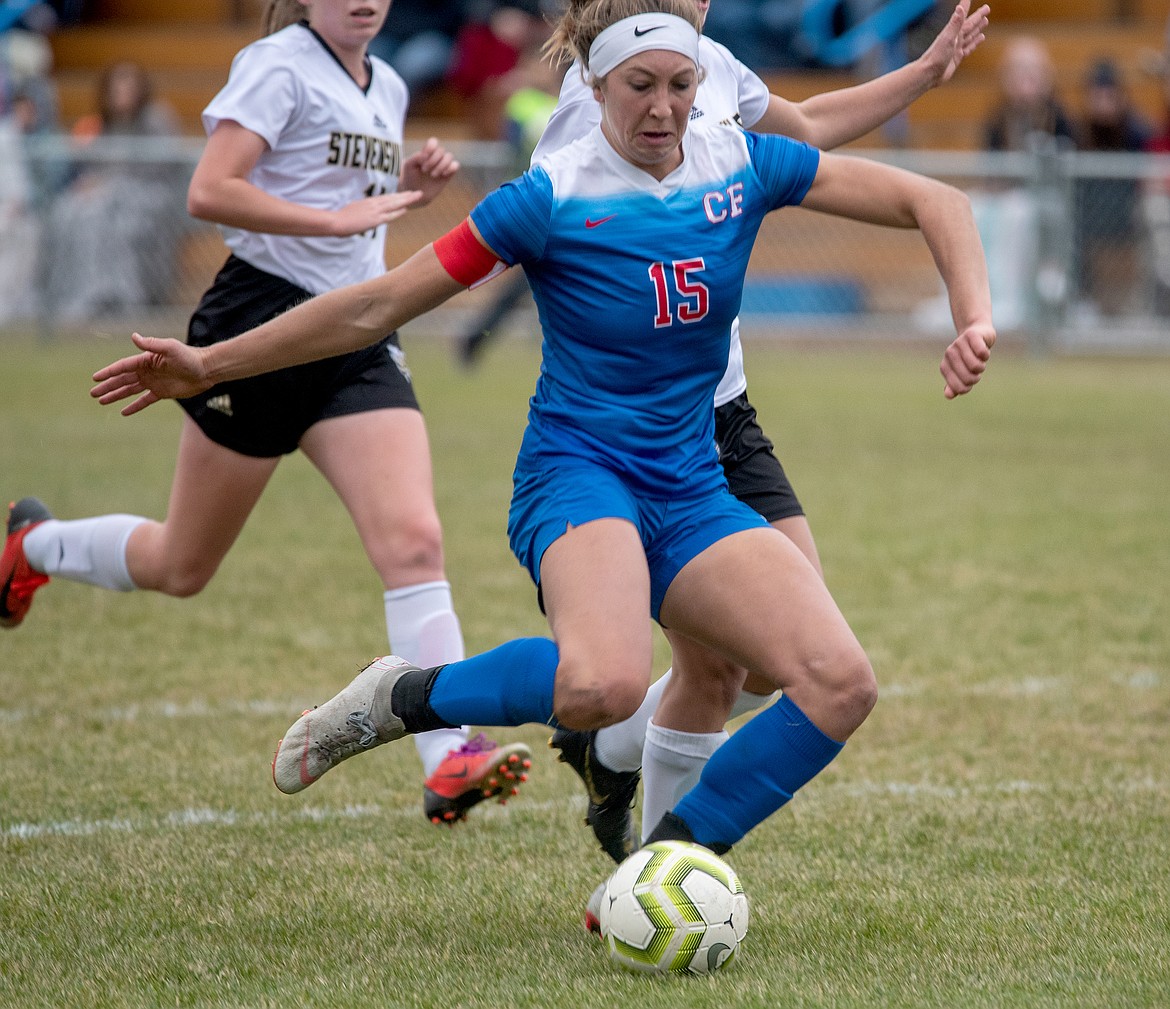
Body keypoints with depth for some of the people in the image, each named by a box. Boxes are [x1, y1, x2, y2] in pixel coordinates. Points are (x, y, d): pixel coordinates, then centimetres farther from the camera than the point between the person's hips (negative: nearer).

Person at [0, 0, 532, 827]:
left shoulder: (388, 89, 15)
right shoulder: (280, 67, -9)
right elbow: (209, 191, -20)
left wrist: (412, 191, 8)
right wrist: (337, 217, -23)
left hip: (361, 339, 6)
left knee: (414, 540, -15)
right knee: (183, 566, 9)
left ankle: (450, 759, -22)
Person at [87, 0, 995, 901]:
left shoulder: (742, 167, 1)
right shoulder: (553, 198, -10)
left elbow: (933, 202, 5)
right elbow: (378, 307, -5)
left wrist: (974, 319, -13)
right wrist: (209, 365, -6)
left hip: (691, 495, 5)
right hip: (578, 476, -5)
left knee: (841, 683, -17)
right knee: (605, 682, -38)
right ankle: (403, 699, -9)